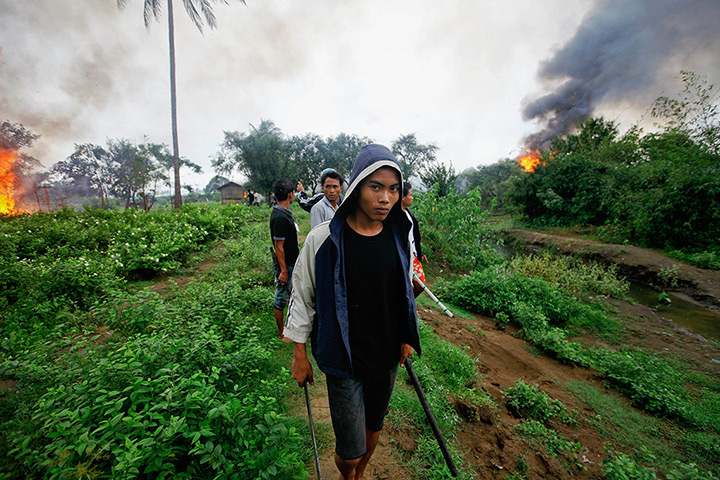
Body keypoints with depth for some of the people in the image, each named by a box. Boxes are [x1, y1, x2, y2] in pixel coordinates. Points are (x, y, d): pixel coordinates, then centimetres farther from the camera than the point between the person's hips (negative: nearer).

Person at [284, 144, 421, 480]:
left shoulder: (399, 237, -5)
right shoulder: (323, 240, -18)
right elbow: (302, 298, -7)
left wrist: (407, 339, 13)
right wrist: (299, 356, -2)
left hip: (388, 358, 5)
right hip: (344, 362, -4)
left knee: (374, 429, 24)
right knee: (351, 451, 9)